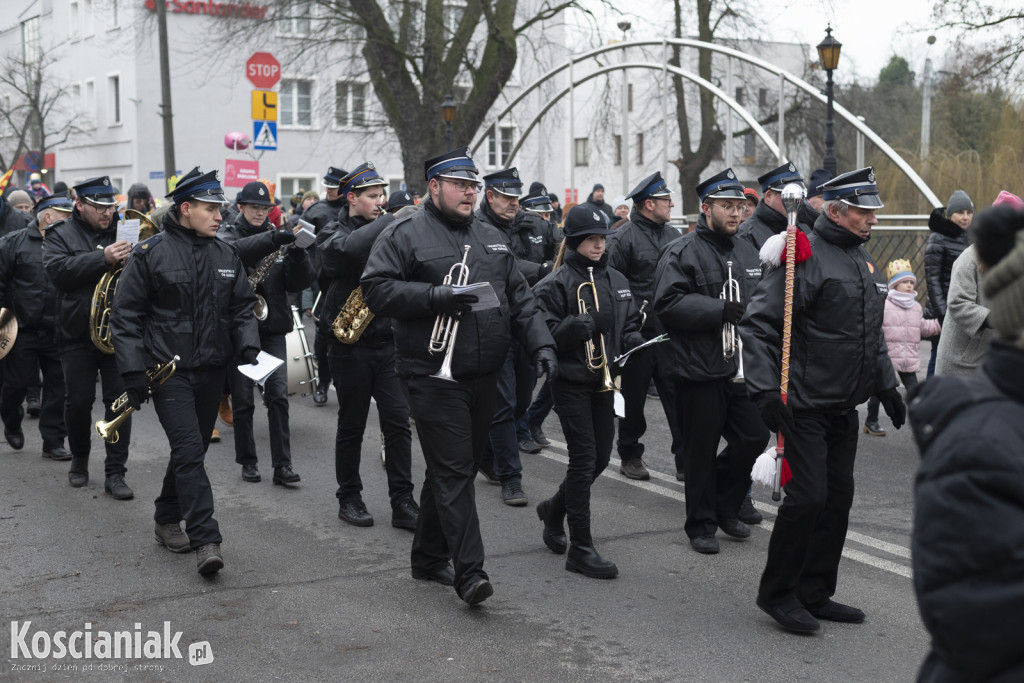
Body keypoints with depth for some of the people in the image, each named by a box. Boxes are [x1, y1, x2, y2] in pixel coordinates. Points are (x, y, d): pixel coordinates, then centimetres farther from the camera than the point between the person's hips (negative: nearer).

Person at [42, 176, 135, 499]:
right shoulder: (60, 235, 2)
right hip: (78, 334, -1)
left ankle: (115, 473, 4)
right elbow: (57, 270, -16)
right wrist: (103, 259, -25)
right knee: (78, 401, 7)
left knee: (119, 400, -2)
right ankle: (80, 459, 30)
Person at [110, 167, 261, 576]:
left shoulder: (227, 257, 9)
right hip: (168, 370, -5)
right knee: (189, 450, -14)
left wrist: (248, 347, -2)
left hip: (212, 371, 6)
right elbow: (126, 316, -5)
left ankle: (167, 519, 32)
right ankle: (206, 540, -15)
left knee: (192, 450, 14)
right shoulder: (150, 254, -6)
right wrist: (133, 372, -11)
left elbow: (242, 308, 17)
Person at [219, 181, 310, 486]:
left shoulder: (278, 238, 10)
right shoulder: (227, 234, 1)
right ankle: (248, 461, 17)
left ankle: (283, 464, -4)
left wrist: (298, 257, -16)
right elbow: (234, 251, -25)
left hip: (272, 327, 2)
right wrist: (271, 239, -39)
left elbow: (297, 284, 2)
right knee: (242, 399, 5)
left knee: (278, 395, -6)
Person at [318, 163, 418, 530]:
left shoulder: (385, 234, 10)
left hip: (388, 344, 4)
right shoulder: (336, 240, -7)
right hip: (352, 346, -4)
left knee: (398, 422, 0)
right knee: (352, 426, 7)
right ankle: (349, 498, 21)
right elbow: (351, 250, -33)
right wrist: (391, 221, -27)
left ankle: (402, 503, 4)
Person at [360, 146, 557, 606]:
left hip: (484, 377, 7)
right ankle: (469, 573, -10)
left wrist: (541, 344, 4)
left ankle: (429, 557, 29)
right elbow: (375, 288, -12)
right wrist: (434, 296, -21)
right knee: (452, 470, -10)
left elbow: (519, 298, 17)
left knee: (455, 468, 15)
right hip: (434, 375, -7)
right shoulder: (405, 235, -3)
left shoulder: (491, 239, 17)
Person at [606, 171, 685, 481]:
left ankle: (686, 460, 5)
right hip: (639, 333, -5)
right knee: (634, 397, 9)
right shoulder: (623, 238, -8)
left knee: (678, 396, 1)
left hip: (671, 333, 5)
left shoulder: (673, 235, 12)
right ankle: (630, 456, 23)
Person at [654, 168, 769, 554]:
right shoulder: (682, 253, -9)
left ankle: (726, 507, 27)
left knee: (754, 437, 6)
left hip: (740, 367, 7)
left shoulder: (747, 252, 15)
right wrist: (719, 310, -23)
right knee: (701, 450, 2)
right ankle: (701, 525, 16)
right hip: (699, 368, -6)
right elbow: (668, 304, -19)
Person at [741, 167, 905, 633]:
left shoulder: (863, 260, 15)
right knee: (809, 495, -9)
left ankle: (814, 594, 21)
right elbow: (758, 323, -18)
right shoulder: (805, 256, -13)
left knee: (838, 497, 10)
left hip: (843, 409, 9)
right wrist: (764, 389, -25)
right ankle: (776, 592, 7)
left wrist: (886, 386, 24)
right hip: (804, 403, -9)